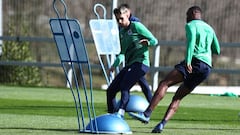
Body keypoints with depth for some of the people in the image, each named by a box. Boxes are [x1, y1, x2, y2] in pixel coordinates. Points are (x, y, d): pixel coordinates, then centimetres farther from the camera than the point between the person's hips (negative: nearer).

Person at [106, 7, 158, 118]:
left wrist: (147, 42, -26)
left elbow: (154, 41, -4)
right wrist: (115, 65, 10)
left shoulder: (136, 26, -2)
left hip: (140, 63, -8)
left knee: (124, 86, -28)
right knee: (111, 90, 3)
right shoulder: (121, 32, 18)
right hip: (129, 65, 8)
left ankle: (120, 113, -39)